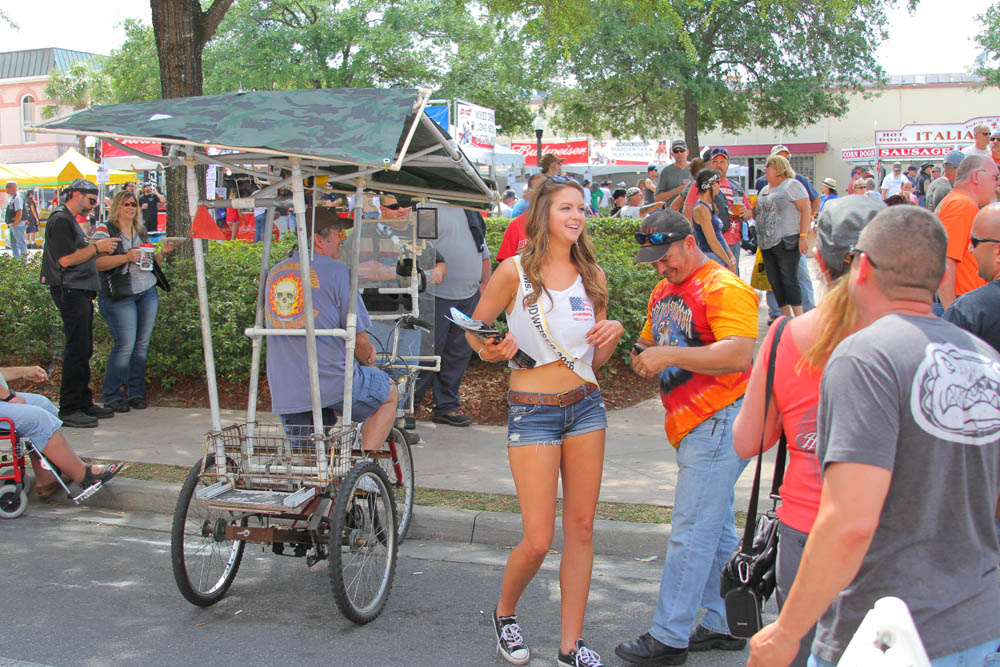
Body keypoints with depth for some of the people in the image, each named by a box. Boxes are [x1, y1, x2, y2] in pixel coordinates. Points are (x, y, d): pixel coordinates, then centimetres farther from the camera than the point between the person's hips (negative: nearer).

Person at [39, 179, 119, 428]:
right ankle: (68, 409, -5)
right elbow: (66, 259, -19)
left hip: (80, 291, 11)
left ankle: (84, 402, 19)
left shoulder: (70, 220, 20)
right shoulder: (60, 220, -11)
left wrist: (97, 249, 11)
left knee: (84, 349, 12)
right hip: (70, 292, -10)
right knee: (77, 350, -9)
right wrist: (97, 248, -11)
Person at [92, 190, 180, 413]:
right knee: (125, 344, -12)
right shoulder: (104, 230, -2)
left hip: (147, 292, 6)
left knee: (142, 344, 3)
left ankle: (136, 392, 12)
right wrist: (126, 257, -22)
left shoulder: (141, 232, 18)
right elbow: (97, 263, -13)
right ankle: (111, 396, 0)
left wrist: (163, 252, 4)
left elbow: (152, 262, 23)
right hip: (119, 295, -6)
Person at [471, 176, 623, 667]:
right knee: (538, 540, -4)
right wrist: (490, 352, -16)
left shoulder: (591, 274, 8)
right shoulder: (515, 271, -5)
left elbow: (597, 360, 13)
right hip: (533, 411, -4)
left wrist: (613, 334, -8)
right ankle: (504, 613, 27)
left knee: (581, 528, 6)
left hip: (586, 406, 5)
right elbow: (474, 327, 4)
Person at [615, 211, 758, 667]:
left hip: (718, 420, -10)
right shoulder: (664, 292, 17)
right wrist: (645, 359, 3)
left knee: (691, 532, -7)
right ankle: (721, 625, 25)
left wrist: (671, 355, -25)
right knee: (716, 530, 16)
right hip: (691, 424, 10)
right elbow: (650, 345, 27)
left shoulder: (724, 288, -13)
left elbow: (740, 355, -24)